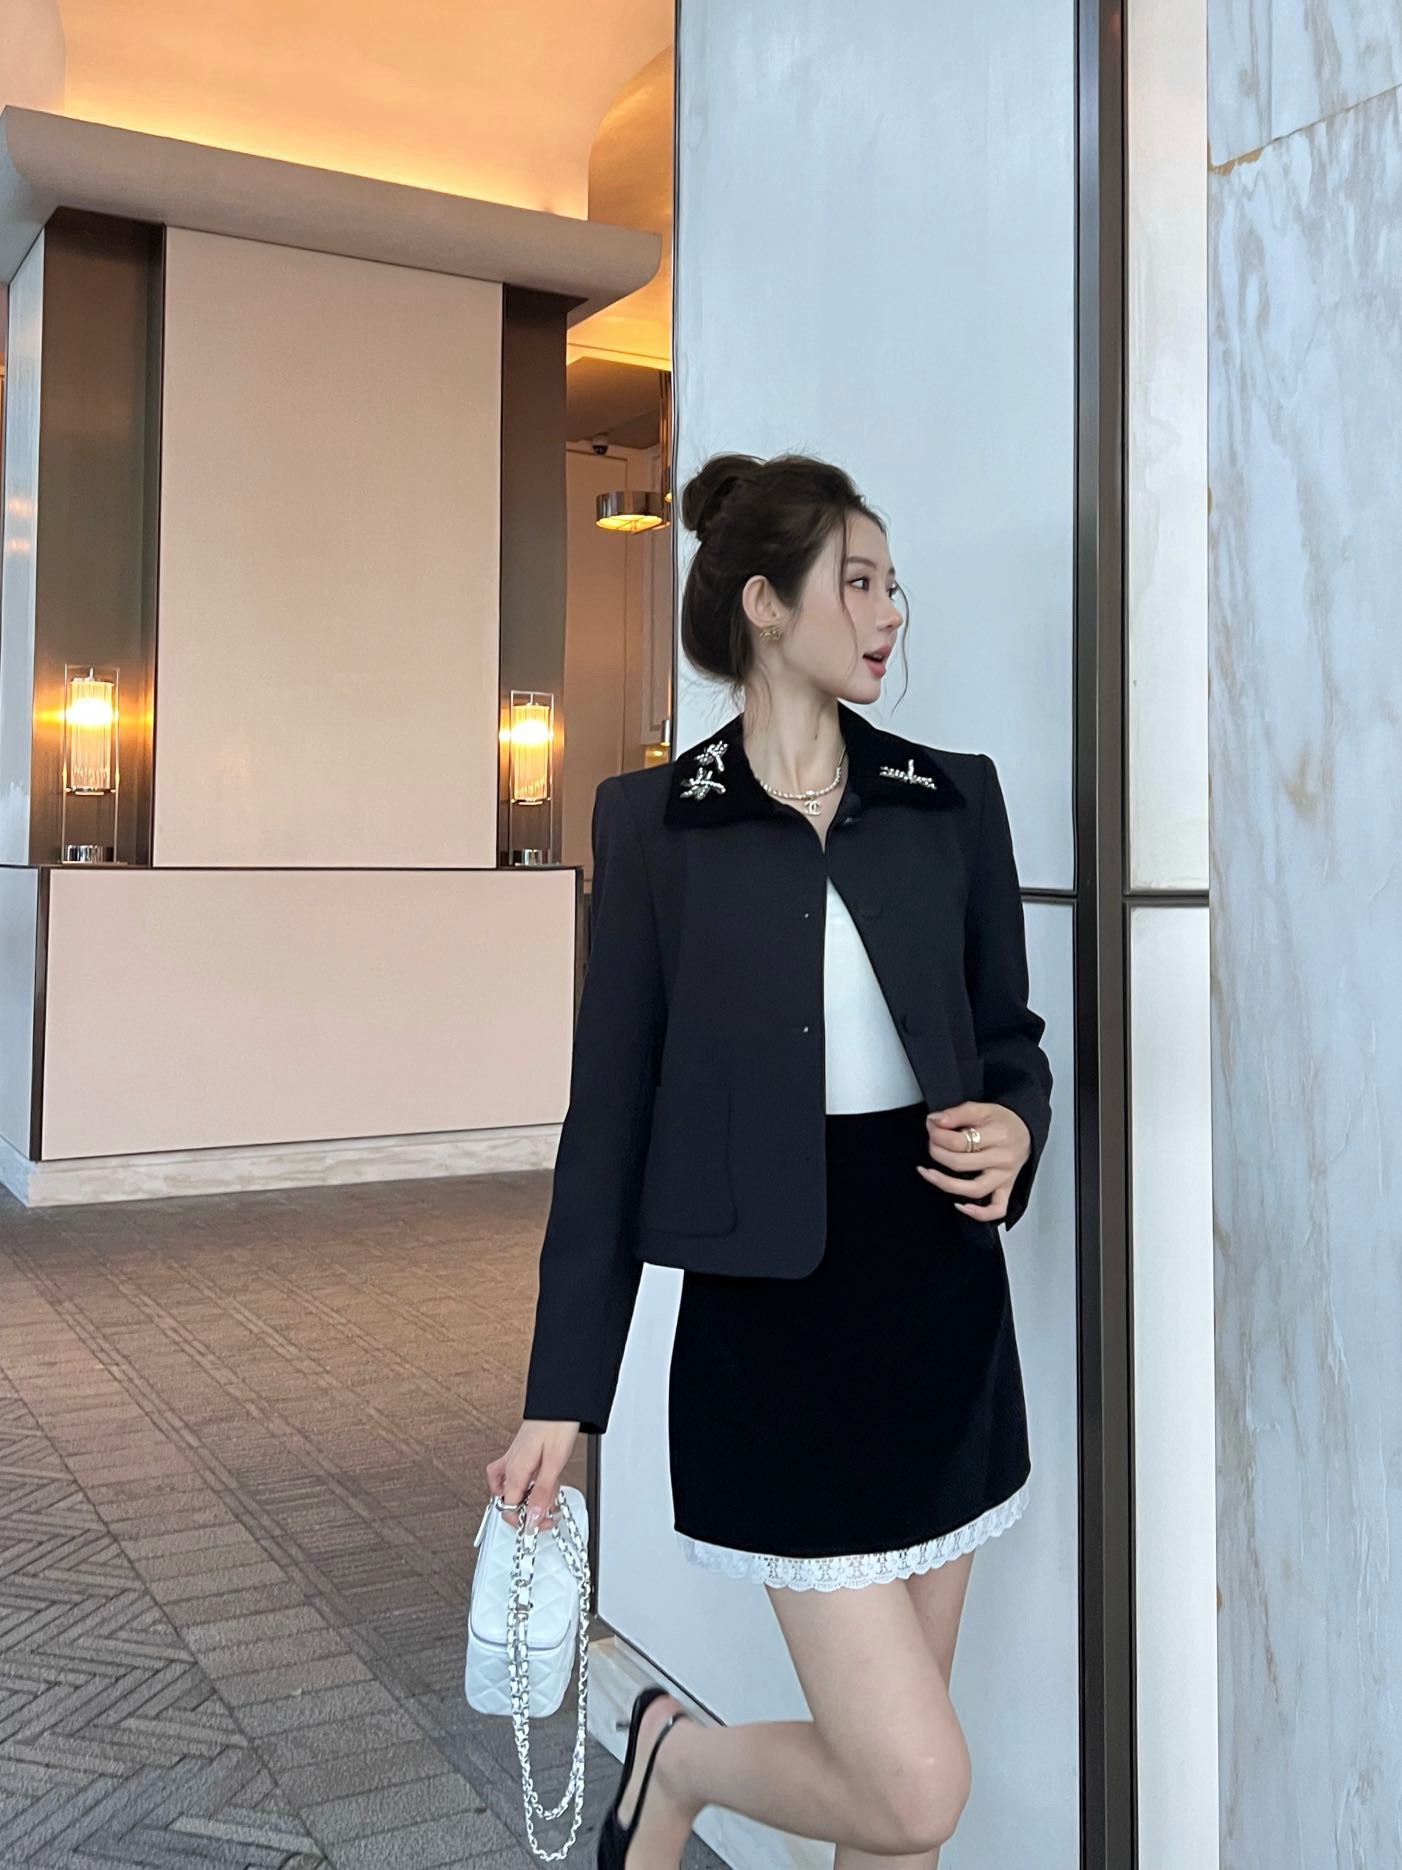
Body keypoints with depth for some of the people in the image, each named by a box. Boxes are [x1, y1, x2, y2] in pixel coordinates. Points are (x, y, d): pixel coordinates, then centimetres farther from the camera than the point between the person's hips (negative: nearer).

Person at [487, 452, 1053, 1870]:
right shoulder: (657, 820, -4)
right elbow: (610, 1111, -3)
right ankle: (675, 1756, 24)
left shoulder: (951, 797, 4)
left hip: (944, 1303, 4)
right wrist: (562, 1395, -2)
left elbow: (1009, 1037, 13)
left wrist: (1013, 1127, -12)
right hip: (772, 1315, -4)